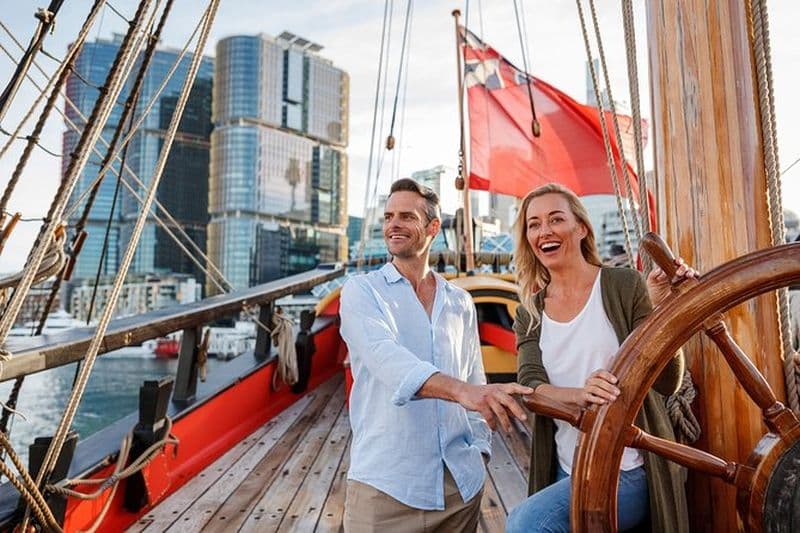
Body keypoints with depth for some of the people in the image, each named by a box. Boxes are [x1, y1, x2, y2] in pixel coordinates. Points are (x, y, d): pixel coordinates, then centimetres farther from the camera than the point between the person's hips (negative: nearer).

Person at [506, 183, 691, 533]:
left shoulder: (624, 286, -7)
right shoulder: (530, 313, 5)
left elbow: (666, 383, -10)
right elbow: (529, 385, -8)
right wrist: (579, 395, -29)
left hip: (628, 469, -4)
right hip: (565, 472, 5)